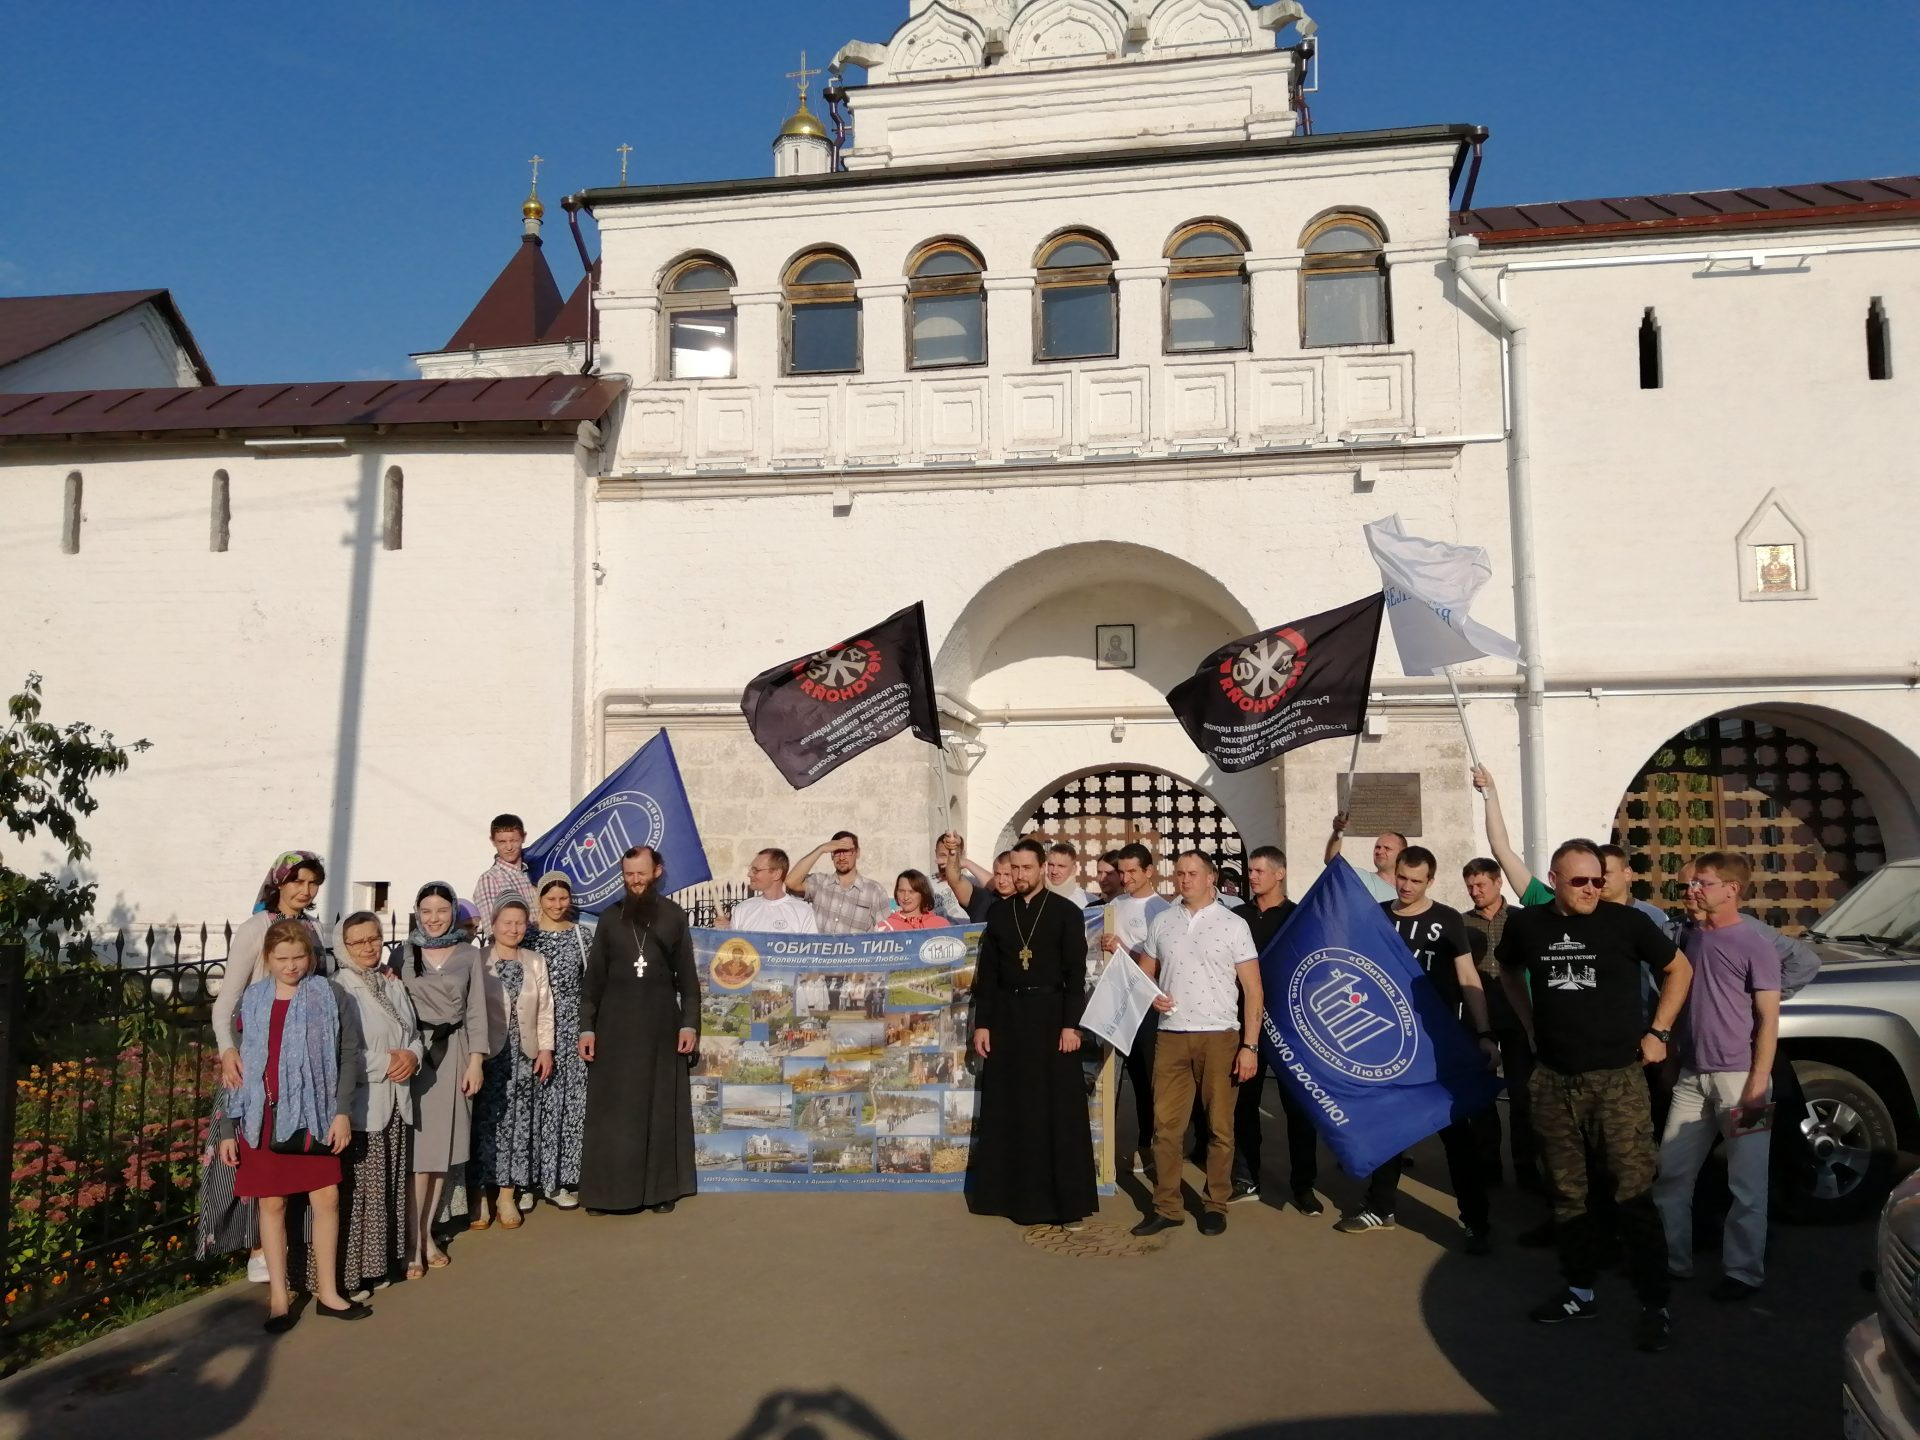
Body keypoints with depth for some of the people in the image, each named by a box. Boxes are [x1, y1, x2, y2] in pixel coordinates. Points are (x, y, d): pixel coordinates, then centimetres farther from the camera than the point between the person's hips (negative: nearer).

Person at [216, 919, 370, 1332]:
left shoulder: (327, 997, -1)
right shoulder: (252, 1001, 2)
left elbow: (349, 1054, -1)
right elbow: (237, 1067, 5)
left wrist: (343, 1112, -8)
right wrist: (229, 1130, 3)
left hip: (314, 1115, 0)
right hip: (264, 1116, 1)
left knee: (327, 1197, 3)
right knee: (272, 1203, 7)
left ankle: (327, 1293, 16)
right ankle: (279, 1296, 18)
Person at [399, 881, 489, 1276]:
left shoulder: (469, 956, 6)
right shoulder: (404, 954, 4)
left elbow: (476, 1011, 5)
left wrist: (476, 1062, -1)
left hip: (453, 1054, 2)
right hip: (413, 1053, -2)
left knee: (444, 1148, 5)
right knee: (417, 1149, -5)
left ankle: (428, 1233, 18)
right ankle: (414, 1242, 3)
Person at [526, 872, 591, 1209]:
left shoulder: (579, 933, 8)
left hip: (572, 1025, 2)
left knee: (572, 1098, 1)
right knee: (540, 1098, -3)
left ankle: (564, 1177, 10)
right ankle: (537, 1177, 6)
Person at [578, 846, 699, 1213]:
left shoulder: (675, 916, 3)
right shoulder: (610, 918, 6)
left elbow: (687, 975, 4)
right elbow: (593, 977, 6)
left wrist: (690, 1023, -3)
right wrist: (586, 1027, -1)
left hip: (661, 1022, -1)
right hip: (615, 1023, 1)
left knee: (661, 1105, 4)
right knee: (612, 1107, 2)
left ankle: (659, 1188, 11)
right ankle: (607, 1189, 8)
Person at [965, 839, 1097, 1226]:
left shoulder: (1066, 913, -1)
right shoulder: (998, 912, 8)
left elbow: (1076, 974, -4)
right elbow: (986, 972, 9)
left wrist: (1070, 1024, -12)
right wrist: (981, 1023, 3)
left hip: (1050, 1015, -3)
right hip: (1006, 1016, 3)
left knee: (1059, 1110, 1)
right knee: (1007, 1109, 7)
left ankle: (1065, 1200, 8)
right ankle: (1011, 1193, 17)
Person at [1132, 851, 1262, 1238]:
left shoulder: (1233, 925, 1)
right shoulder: (1161, 922, 10)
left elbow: (1253, 990, 0)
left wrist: (1250, 1046, -7)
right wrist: (1151, 995, -5)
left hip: (1220, 1037, -2)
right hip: (1171, 1036, 2)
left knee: (1219, 1125, 4)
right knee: (1165, 1124, 2)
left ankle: (1216, 1204, 16)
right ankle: (1166, 1206, 10)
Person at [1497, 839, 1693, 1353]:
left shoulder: (1626, 921, -7)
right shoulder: (1527, 924, 1)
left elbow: (1679, 969, 7)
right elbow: (1509, 970, 22)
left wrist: (1657, 1032, 2)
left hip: (1618, 1079, -3)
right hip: (1553, 1081, 3)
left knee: (1633, 1193, -3)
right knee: (1568, 1191, 13)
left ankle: (1654, 1306, 7)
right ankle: (1580, 1292, 26)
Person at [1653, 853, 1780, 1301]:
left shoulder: (1756, 947, -8)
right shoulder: (1690, 938, 10)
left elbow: (1768, 1020, -11)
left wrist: (1758, 1085, -16)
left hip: (1739, 1078, -6)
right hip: (1692, 1077, 6)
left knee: (1746, 1183, 3)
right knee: (1670, 1174, 9)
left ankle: (1743, 1271, 14)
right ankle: (1671, 1259, 21)